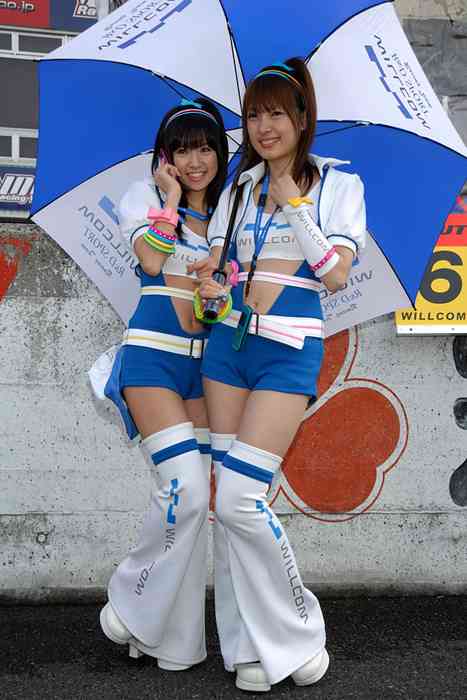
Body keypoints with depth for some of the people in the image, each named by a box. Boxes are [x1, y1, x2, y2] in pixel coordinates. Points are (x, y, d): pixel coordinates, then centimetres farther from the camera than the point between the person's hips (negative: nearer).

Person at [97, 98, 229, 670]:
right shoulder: (145, 194, 4)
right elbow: (151, 259, -14)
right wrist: (172, 197, -6)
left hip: (204, 361, 5)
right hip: (152, 354, -5)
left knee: (191, 495, 1)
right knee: (186, 488, -18)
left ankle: (173, 641, 13)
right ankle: (132, 607, 5)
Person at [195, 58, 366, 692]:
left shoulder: (338, 184, 3)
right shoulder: (238, 189, 14)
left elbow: (336, 273, -6)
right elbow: (213, 265, 12)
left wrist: (295, 204, -9)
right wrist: (209, 285, -11)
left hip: (289, 351, -5)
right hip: (228, 344, 5)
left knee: (240, 498, -14)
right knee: (225, 496, 2)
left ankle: (296, 634, 6)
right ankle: (247, 645, 16)